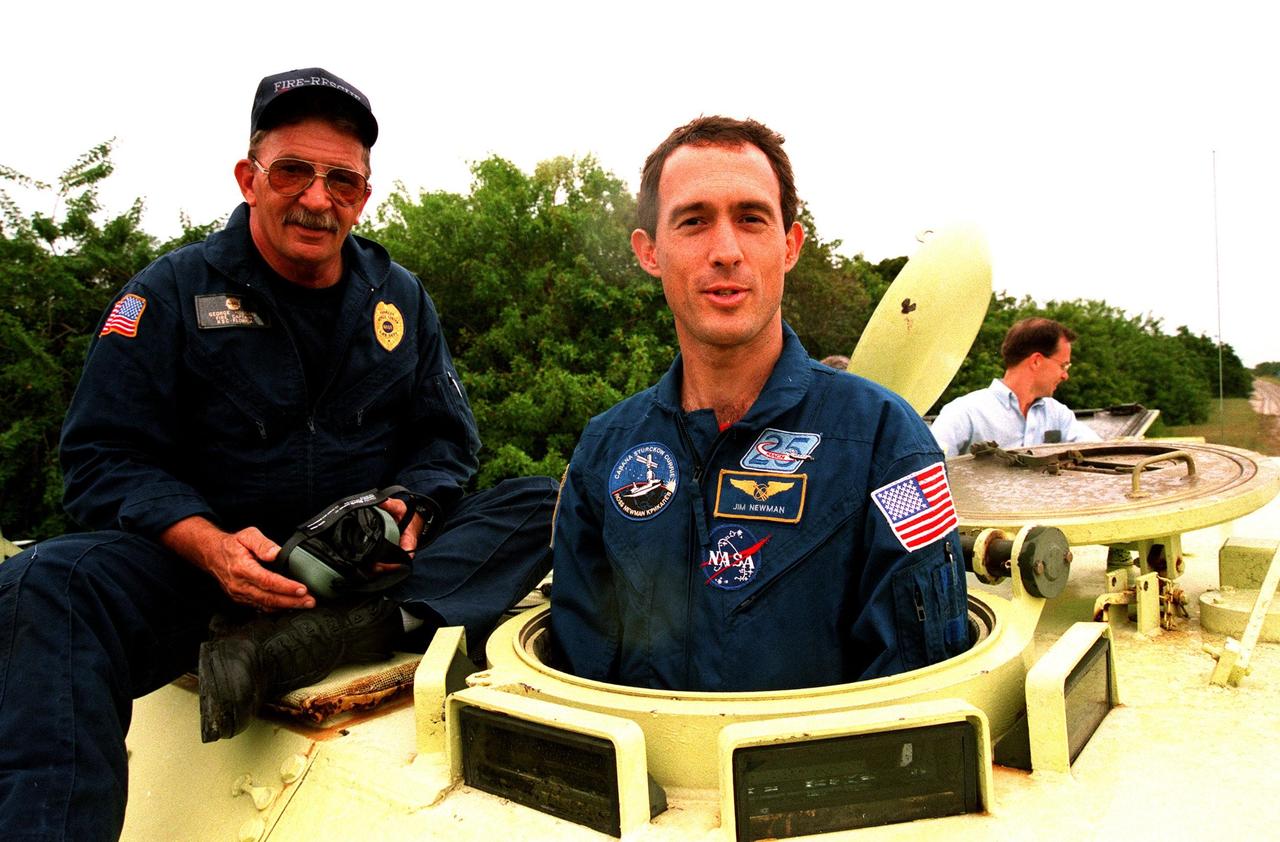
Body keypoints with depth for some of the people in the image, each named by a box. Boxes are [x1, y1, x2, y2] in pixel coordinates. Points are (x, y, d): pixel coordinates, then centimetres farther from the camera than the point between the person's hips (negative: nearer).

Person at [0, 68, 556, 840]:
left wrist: (410, 512, -14)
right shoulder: (172, 292, 0)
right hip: (201, 559, -2)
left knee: (544, 505, -18)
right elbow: (107, 458, -4)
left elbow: (447, 438, 10)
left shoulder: (400, 299, 9)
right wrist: (210, 544, -24)